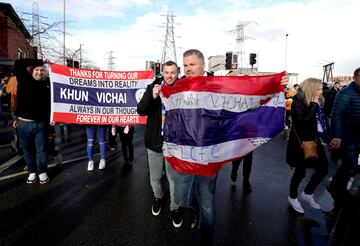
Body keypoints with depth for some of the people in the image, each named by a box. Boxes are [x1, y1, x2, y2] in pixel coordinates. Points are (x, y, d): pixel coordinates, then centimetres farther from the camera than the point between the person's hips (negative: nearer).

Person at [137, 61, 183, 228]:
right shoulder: (153, 87, -3)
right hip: (154, 140, 2)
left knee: (173, 177, 9)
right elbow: (140, 110, -11)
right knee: (155, 177, 17)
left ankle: (175, 207, 32)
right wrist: (152, 96, -25)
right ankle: (158, 198, 46)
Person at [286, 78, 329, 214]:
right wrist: (314, 106, -24)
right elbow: (302, 123, -27)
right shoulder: (298, 102, -16)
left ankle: (307, 193, 30)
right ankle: (293, 197, 30)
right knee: (300, 171, 5)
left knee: (323, 168, 7)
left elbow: (321, 119, 13)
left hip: (313, 140, 7)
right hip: (300, 142, -7)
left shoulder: (316, 102, 5)